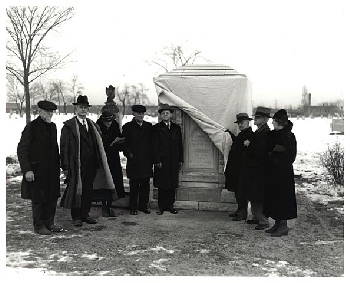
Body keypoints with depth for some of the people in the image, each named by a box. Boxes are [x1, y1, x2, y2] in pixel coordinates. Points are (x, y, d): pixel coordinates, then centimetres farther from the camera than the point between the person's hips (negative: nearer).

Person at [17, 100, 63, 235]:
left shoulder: (52, 126, 11)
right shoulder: (32, 127, -10)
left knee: (52, 197, 11)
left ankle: (49, 223, 25)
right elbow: (22, 149, -11)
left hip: (52, 170, 6)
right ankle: (39, 226, 18)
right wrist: (27, 170, -17)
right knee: (38, 199, 5)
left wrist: (57, 166, 8)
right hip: (37, 170, -6)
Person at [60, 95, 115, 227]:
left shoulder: (93, 126, 14)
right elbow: (64, 147, -7)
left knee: (88, 190, 10)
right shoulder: (69, 126, -3)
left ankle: (85, 214, 22)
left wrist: (98, 162, 7)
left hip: (91, 164, 5)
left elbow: (98, 145, 14)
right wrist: (65, 166, -12)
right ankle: (76, 217, 15)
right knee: (76, 189, 4)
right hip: (76, 165, -5)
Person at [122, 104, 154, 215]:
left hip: (146, 161, 3)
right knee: (134, 186, 3)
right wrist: (129, 154, -11)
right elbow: (124, 144, 2)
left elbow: (152, 143, 11)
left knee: (145, 185, 7)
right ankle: (133, 207, 11)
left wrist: (151, 158, 4)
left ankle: (144, 205, 18)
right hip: (133, 161, -3)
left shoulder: (149, 126, 11)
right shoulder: (127, 127, 3)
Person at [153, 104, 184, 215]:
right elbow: (155, 146, -5)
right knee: (161, 185, 2)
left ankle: (170, 205, 16)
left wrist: (180, 160, 7)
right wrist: (157, 161, -12)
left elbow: (180, 145, 13)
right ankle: (161, 206, 10)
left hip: (174, 162, 4)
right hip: (162, 161, -3)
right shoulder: (156, 128, 1)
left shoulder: (176, 128, 13)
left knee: (172, 185, 7)